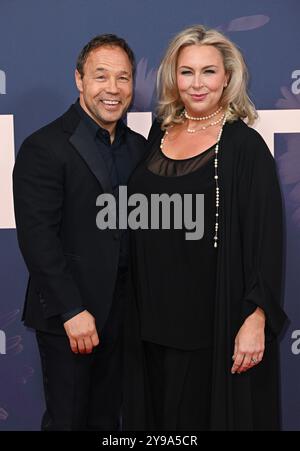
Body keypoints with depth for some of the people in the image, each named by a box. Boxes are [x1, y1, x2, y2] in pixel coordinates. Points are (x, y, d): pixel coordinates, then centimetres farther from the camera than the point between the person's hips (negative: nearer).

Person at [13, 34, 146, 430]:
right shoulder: (44, 147, -11)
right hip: (67, 313, -5)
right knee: (68, 418, 9)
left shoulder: (139, 147, 9)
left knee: (107, 416, 17)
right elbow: (37, 237, -16)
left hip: (122, 309, 6)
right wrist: (73, 310, -18)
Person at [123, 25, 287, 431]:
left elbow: (266, 236, -13)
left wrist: (256, 319, -19)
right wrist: (139, 301, 10)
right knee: (158, 412, 17)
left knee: (213, 412, 10)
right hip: (153, 313, 5)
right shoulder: (159, 132, 6)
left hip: (215, 318, -5)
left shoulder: (245, 145, -10)